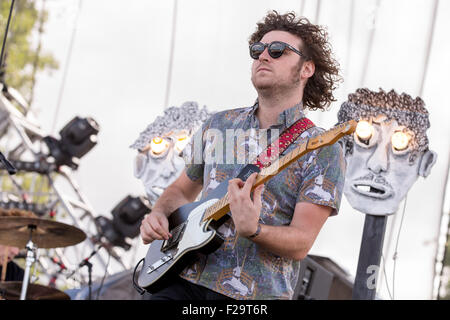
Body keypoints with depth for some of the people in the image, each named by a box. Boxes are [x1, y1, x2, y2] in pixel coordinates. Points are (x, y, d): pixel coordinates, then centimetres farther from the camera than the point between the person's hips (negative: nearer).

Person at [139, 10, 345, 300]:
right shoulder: (219, 125, 12)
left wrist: (252, 230, -27)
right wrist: (159, 215, 5)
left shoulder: (323, 151, -4)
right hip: (187, 277, 3)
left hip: (255, 292, -3)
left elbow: (300, 244, -10)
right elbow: (183, 189, 24)